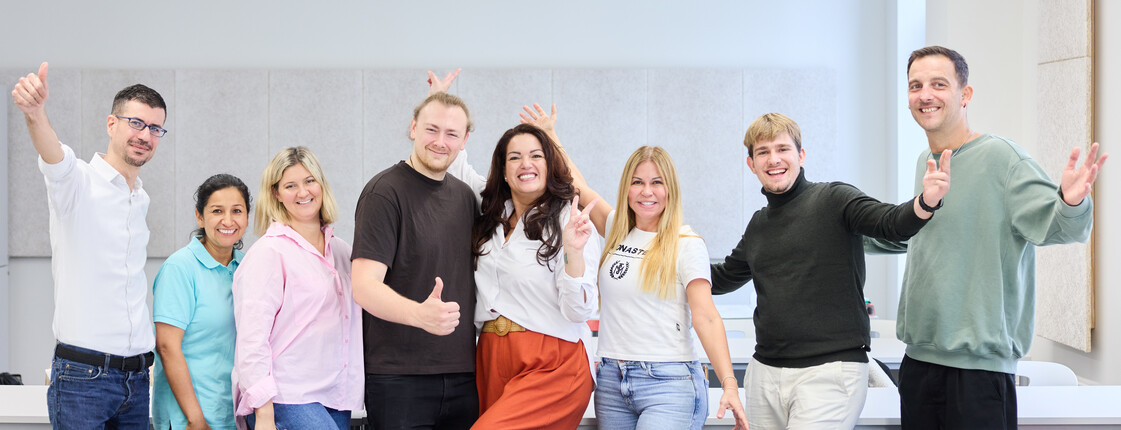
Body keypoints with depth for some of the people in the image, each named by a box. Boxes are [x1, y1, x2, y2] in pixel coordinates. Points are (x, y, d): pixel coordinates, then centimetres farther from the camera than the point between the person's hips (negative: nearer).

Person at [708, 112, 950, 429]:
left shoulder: (833, 200, -3)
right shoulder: (759, 224, 14)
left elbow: (893, 223, -19)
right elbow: (723, 278, 29)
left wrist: (926, 202, -39)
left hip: (828, 371, -6)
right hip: (765, 372, 6)